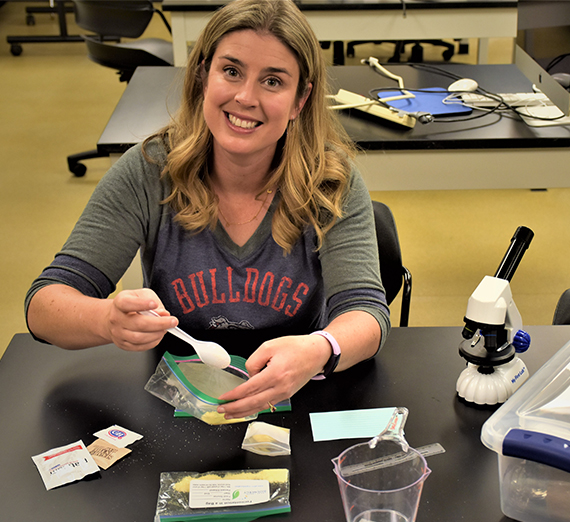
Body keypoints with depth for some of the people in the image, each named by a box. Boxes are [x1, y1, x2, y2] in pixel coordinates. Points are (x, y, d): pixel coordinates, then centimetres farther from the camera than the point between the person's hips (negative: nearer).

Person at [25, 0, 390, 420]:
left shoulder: (333, 182, -8)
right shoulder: (147, 173, -9)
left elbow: (366, 312, -17)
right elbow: (45, 304, -12)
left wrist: (319, 351, -43)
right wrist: (110, 320, -37)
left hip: (298, 405, -1)